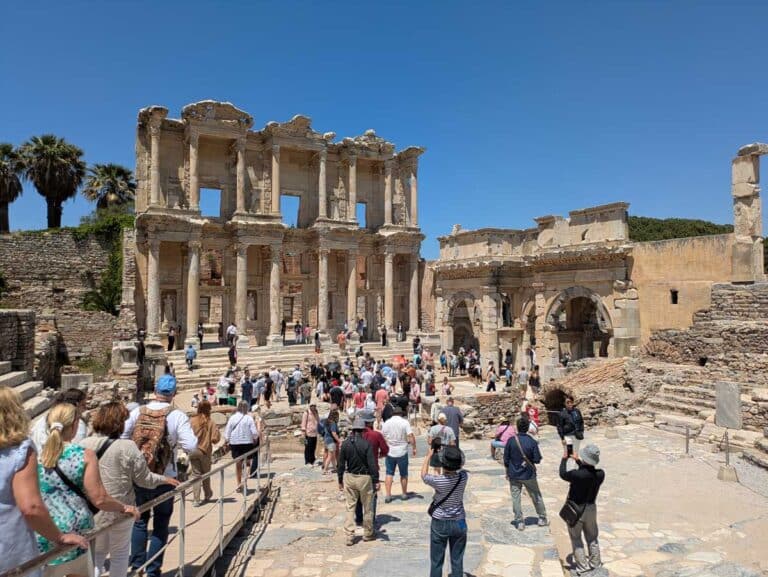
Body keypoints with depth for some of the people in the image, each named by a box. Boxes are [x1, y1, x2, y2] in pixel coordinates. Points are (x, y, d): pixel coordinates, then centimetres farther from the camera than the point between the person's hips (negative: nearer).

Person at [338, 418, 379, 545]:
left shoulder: (345, 444, -2)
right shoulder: (366, 444, -14)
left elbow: (341, 464, 3)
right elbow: (372, 464, -15)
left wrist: (340, 480, 12)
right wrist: (376, 481, -8)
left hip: (349, 477, 3)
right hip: (364, 478, -3)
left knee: (350, 507, 11)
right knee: (367, 507, 13)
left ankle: (349, 536, 10)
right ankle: (367, 534, 26)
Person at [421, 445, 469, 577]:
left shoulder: (437, 481, -24)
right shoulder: (464, 477, -16)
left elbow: (424, 475, -1)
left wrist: (429, 455, 8)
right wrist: (454, 454, 11)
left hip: (440, 524, -2)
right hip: (459, 523, 2)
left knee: (436, 561, 12)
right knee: (457, 561, 14)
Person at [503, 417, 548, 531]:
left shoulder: (511, 440, -11)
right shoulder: (532, 442, -14)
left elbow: (506, 458, -5)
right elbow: (537, 459, -10)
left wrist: (507, 472, 9)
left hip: (514, 475, 0)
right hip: (528, 474, 0)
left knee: (516, 498, 8)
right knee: (536, 496, 17)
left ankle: (519, 521, 11)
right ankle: (542, 519, 28)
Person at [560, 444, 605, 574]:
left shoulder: (577, 474, -31)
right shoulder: (600, 474, -16)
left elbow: (563, 474, -10)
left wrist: (564, 458, 4)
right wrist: (577, 460, 16)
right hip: (591, 508, 5)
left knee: (576, 538, 13)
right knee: (592, 538, 22)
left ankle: (582, 566, 17)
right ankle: (595, 563, 34)